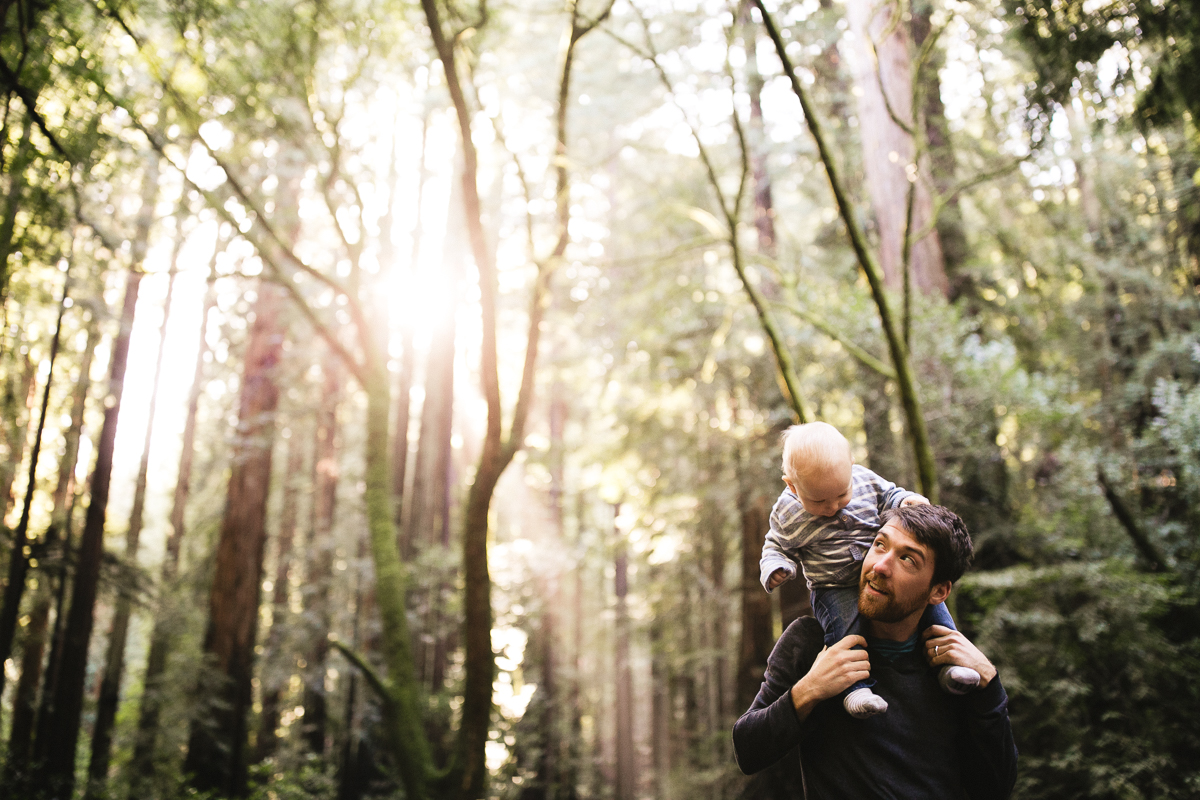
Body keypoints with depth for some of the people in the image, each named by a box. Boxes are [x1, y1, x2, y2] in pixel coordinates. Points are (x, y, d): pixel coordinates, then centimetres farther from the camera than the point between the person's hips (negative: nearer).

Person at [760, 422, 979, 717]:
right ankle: (855, 686, -26)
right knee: (847, 623, -33)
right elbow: (777, 546, 4)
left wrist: (904, 500, -11)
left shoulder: (865, 480, -6)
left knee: (929, 600, -11)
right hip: (835, 590, -3)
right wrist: (775, 568, -18)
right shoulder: (788, 514, -10)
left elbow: (888, 495, 12)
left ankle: (948, 663, -1)